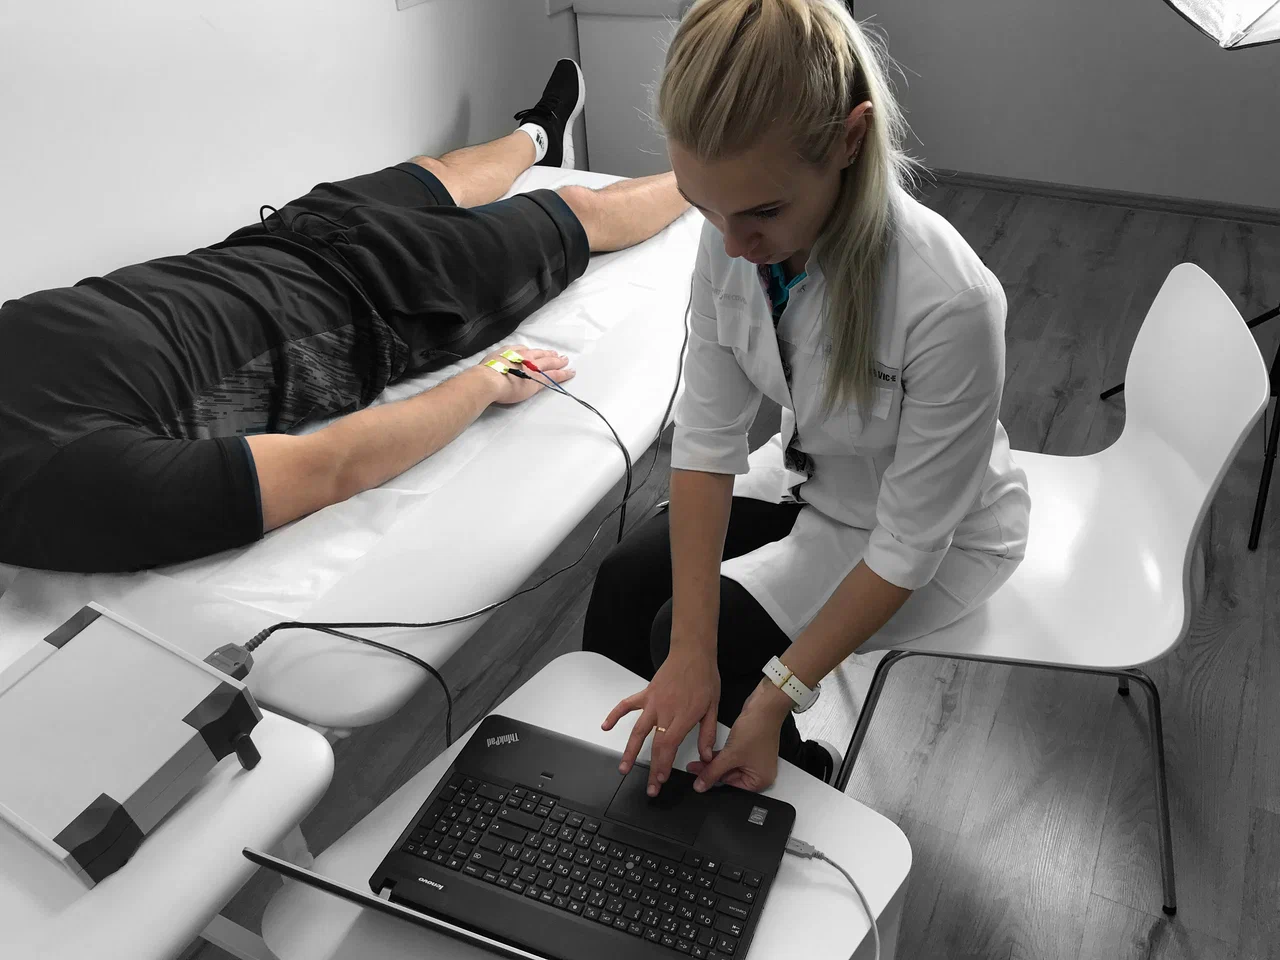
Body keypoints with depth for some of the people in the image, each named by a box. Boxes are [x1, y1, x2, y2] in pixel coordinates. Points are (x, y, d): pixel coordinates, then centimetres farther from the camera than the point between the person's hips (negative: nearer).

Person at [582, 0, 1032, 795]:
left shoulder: (948, 304, -37)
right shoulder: (736, 236, -21)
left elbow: (908, 545, -28)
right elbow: (708, 438, -19)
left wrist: (776, 698, -26)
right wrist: (689, 654, -25)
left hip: (941, 534, -5)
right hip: (808, 476, 5)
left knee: (701, 633, -14)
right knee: (625, 585, -6)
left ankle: (796, 776, 20)